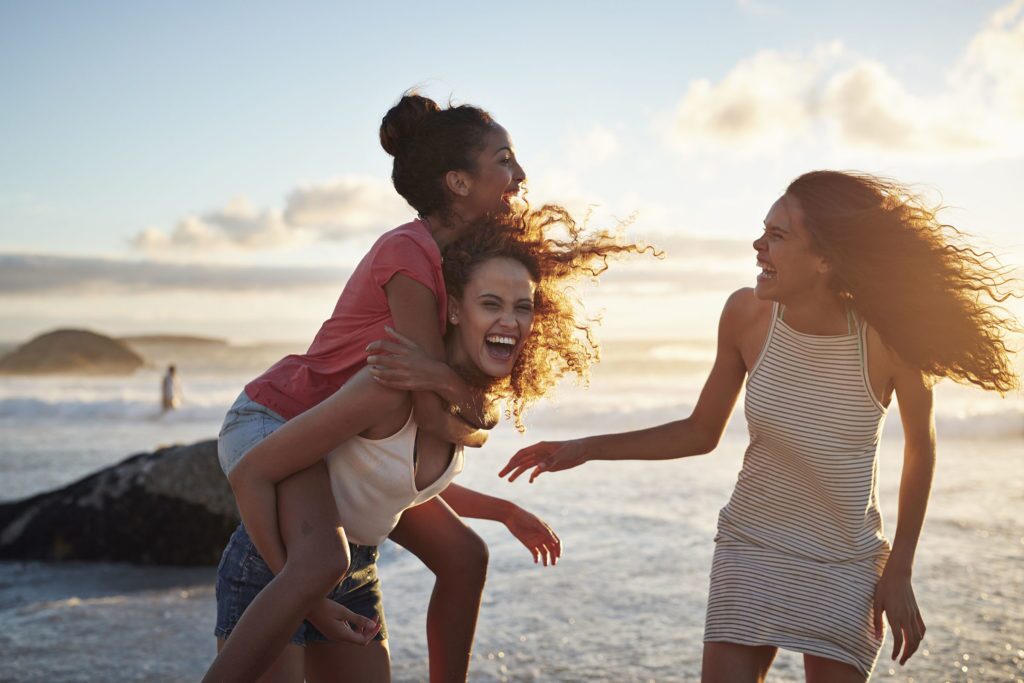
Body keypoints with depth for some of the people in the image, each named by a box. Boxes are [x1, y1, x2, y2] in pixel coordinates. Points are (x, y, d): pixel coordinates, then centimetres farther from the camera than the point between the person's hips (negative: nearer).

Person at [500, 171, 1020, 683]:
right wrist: (587, 449, -4)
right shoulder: (747, 314, -13)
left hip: (847, 567, -1)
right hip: (749, 549, 2)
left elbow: (920, 448, -1)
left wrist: (899, 571, 1)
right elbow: (700, 434, 1)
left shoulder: (888, 336, -19)